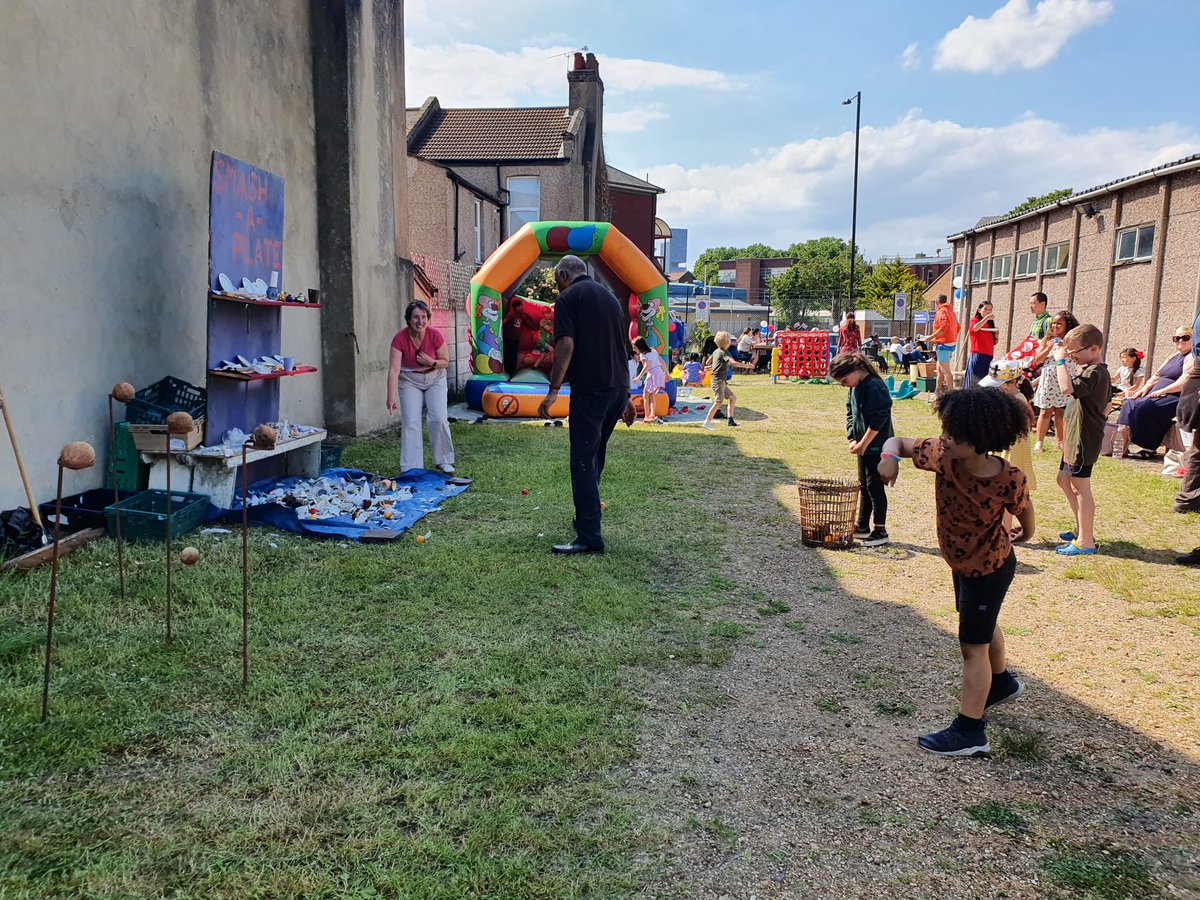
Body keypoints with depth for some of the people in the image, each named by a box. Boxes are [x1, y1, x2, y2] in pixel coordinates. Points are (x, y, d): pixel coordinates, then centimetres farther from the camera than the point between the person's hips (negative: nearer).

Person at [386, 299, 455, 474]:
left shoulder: (435, 335, -21)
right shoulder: (400, 338, -22)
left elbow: (445, 362, -6)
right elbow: (394, 369, -26)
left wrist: (431, 362, -28)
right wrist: (391, 398, -33)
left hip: (435, 378, 0)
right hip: (410, 381, 0)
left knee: (439, 419, -10)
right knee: (410, 423, -8)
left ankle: (443, 461, 9)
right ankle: (412, 468, -1)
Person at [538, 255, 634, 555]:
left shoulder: (568, 298, -4)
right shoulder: (610, 296, 19)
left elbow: (566, 345, -16)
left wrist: (553, 390, -14)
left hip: (589, 389, -8)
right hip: (618, 389, 8)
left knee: (583, 463, -5)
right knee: (595, 457, 20)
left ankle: (589, 537, -5)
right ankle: (586, 516, 31)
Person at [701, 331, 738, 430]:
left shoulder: (716, 351, 13)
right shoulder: (724, 352, -13)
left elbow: (708, 362, 22)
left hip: (721, 381, 10)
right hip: (719, 381, -10)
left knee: (733, 398, 14)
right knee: (718, 402, -15)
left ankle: (730, 419, 13)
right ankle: (706, 422, -19)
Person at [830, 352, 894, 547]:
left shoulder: (875, 387, -21)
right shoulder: (855, 388, 8)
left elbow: (877, 421, -23)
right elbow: (851, 414, 14)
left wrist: (863, 443, -16)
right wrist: (852, 440, 4)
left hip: (877, 447, -9)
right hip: (863, 445, 9)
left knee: (875, 487, -3)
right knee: (864, 486, 16)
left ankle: (880, 532, 6)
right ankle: (862, 527, 26)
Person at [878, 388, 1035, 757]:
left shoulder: (1009, 480, -33)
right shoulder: (942, 456, -24)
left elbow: (1024, 507, -10)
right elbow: (898, 442, -11)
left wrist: (1023, 534, 9)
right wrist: (890, 456, -34)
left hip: (989, 567, -7)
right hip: (962, 561, 7)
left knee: (973, 644, 0)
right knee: (983, 627, 29)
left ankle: (969, 731, 12)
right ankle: (1001, 682, 56)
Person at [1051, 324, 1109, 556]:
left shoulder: (1094, 373, -19)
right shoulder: (1099, 372, 14)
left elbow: (1067, 388, -36)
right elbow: (1106, 406, 22)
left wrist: (1060, 361, -25)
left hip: (1083, 439, -11)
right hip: (1076, 438, 11)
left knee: (1080, 488, -5)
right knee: (1064, 480, 21)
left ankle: (1086, 542, 1)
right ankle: (1082, 529, 31)